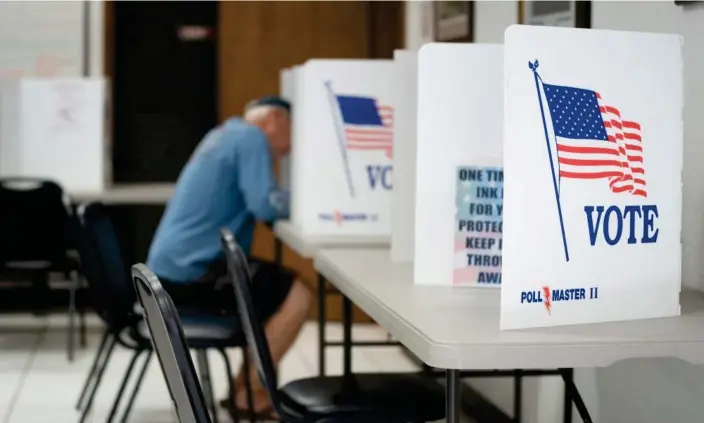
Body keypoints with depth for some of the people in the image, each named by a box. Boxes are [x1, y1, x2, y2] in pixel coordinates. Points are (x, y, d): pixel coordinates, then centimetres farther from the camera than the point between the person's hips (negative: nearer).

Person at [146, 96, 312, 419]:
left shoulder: (227, 134, 20)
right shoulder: (251, 137, -10)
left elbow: (252, 201, 25)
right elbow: (265, 206, -21)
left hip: (174, 267, 11)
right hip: (189, 273, -11)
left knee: (279, 288, 21)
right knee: (297, 296, -12)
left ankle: (243, 386, 20)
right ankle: (251, 393, -2)